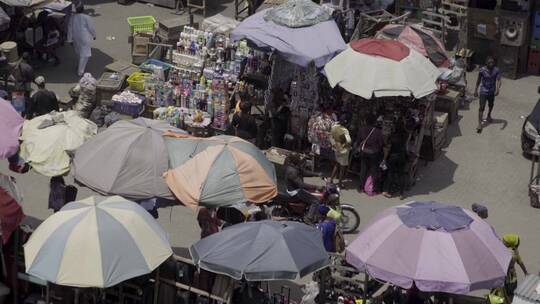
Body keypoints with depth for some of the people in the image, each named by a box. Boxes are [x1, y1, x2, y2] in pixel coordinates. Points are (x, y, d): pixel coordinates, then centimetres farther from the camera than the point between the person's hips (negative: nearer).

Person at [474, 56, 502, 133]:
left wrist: (497, 89, -39)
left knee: (491, 105, 25)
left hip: (492, 92, 3)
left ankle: (489, 116, 54)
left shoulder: (497, 70, -13)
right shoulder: (482, 70, -15)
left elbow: (498, 80, -22)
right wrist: (476, 90, 4)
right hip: (483, 91, -3)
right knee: (482, 107, -9)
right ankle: (479, 124, -9)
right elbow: (478, 80, -2)